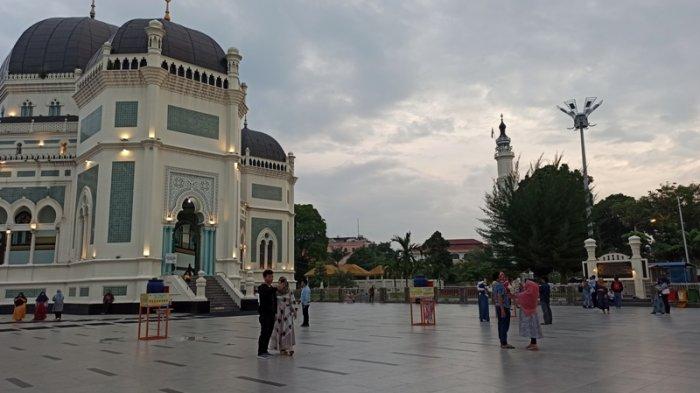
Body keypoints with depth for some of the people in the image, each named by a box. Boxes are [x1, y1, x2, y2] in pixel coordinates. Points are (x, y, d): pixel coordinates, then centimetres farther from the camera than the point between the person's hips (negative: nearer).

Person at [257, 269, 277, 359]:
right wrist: (277, 288, -44)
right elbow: (267, 292, -33)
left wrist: (275, 312, 14)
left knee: (269, 333, 11)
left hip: (271, 314, 8)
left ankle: (265, 351, 20)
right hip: (264, 314, -8)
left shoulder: (272, 288, 16)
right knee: (264, 333, -6)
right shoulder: (262, 287, -9)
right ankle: (260, 352, 1)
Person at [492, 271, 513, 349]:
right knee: (504, 325, -6)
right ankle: (504, 343, -3)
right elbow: (499, 297, -23)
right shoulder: (500, 285, -18)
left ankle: (502, 342, 21)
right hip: (503, 307, -10)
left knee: (501, 325, 14)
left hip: (499, 307, 10)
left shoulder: (496, 284, 13)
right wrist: (502, 310, -25)